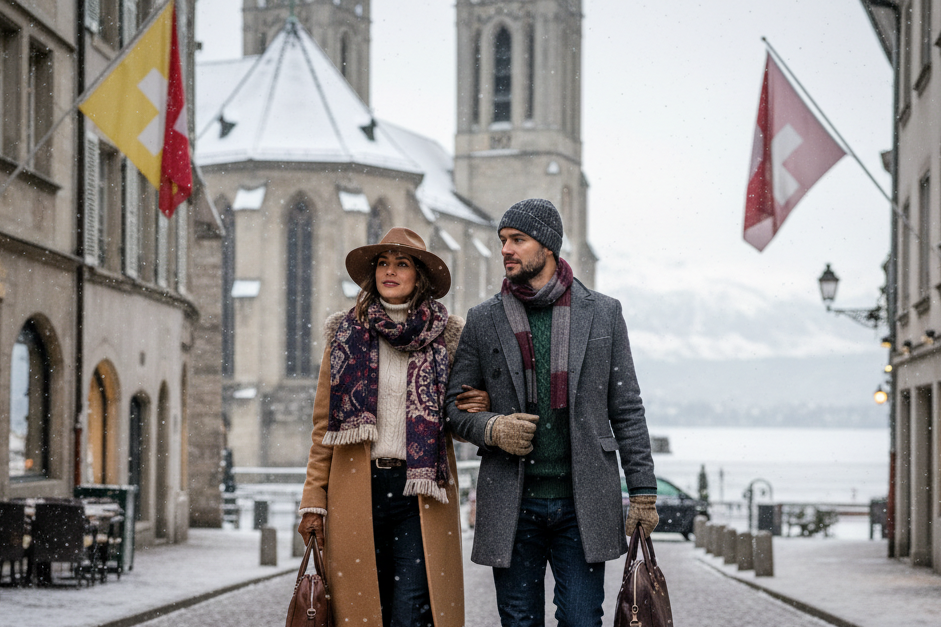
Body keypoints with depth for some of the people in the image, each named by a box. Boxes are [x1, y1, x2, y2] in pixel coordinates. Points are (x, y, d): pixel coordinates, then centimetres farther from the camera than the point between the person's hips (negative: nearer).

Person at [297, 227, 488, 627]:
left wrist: (477, 410, -4)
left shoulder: (444, 336, 9)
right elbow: (324, 426, 9)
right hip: (356, 491, 1)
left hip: (420, 491, -1)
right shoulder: (346, 334, 9)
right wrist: (314, 501, 2)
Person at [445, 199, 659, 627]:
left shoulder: (603, 314, 6)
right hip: (512, 506, 1)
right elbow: (453, 405, 10)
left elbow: (626, 410, 6)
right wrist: (490, 428, -11)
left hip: (583, 503, -1)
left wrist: (643, 491, 1)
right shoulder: (483, 321, 7)